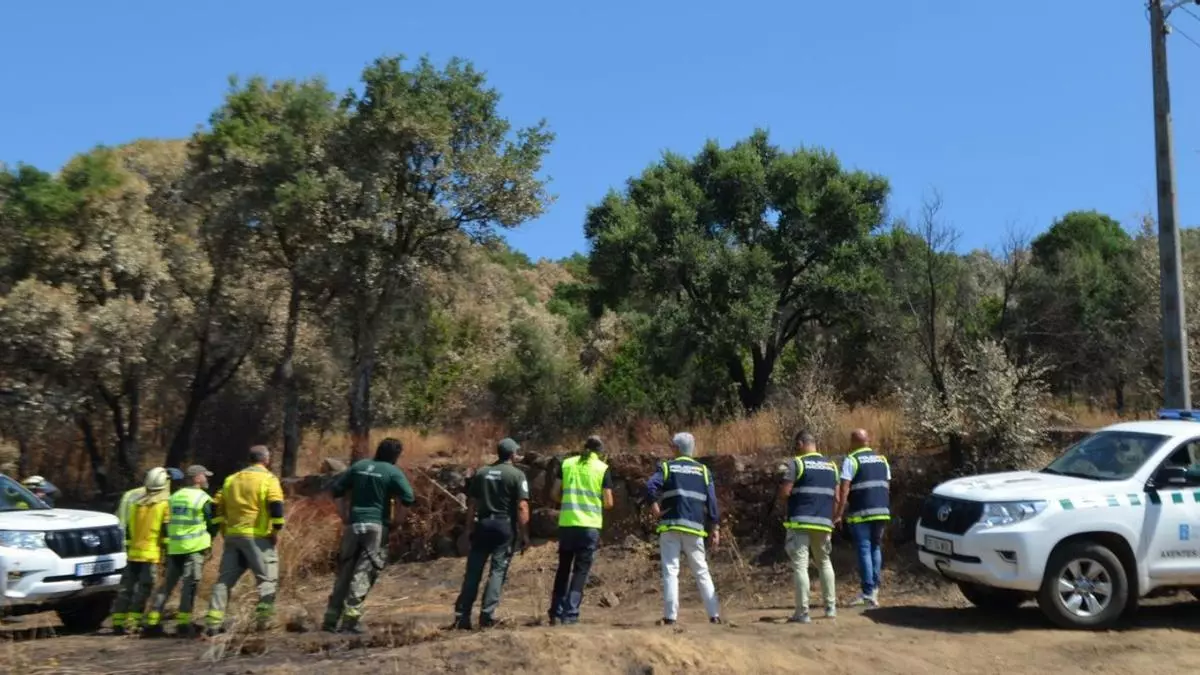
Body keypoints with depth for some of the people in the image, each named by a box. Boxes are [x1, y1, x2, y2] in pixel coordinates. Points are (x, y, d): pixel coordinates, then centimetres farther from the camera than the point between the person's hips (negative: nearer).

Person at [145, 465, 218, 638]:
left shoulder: (174, 496, 14)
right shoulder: (203, 499, -6)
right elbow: (213, 524, -3)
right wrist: (208, 542, 14)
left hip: (174, 547, 6)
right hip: (195, 547, -6)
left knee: (168, 584, 12)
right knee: (190, 585, -2)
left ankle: (152, 622, 12)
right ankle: (183, 623, -4)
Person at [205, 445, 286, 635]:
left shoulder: (232, 479, 16)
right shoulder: (268, 479, -3)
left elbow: (216, 506, 14)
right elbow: (276, 505, -18)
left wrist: (224, 530, 20)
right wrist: (276, 530, -8)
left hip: (233, 536, 5)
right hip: (258, 537, -5)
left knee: (225, 579, 12)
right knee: (267, 578, 2)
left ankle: (214, 621, 10)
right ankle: (263, 618, -8)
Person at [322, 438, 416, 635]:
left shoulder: (359, 466, 9)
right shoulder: (393, 472, -4)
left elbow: (335, 489, 9)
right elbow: (409, 499, -11)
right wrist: (393, 495, 8)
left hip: (353, 524, 5)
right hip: (376, 525, -5)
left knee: (345, 572, 11)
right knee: (364, 573, -4)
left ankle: (331, 619, 12)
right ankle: (351, 619, -11)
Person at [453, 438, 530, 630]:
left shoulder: (481, 473, 9)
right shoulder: (517, 475, -4)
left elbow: (472, 504, 9)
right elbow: (522, 507, -10)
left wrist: (469, 528, 16)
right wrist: (525, 535, -6)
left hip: (482, 524, 4)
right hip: (504, 526, -4)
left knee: (473, 571, 7)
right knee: (498, 570, 1)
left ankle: (462, 616, 7)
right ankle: (487, 615, -5)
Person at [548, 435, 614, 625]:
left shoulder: (567, 463, 7)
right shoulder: (603, 468, 0)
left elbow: (554, 493, 6)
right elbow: (608, 503, -1)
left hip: (566, 523, 3)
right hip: (590, 525, -3)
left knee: (563, 569, 16)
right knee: (581, 571, 4)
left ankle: (556, 613, 18)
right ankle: (570, 615, -2)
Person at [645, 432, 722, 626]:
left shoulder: (667, 467, 4)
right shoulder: (703, 471, 11)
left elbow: (650, 487, -13)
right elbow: (712, 502, 6)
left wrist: (656, 511, -3)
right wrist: (715, 529, 9)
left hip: (670, 526, -2)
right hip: (695, 529, 2)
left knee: (670, 571, -1)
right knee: (701, 572, 11)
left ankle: (670, 617, -7)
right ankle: (714, 615, 9)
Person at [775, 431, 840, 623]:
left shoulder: (795, 463, -5)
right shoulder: (831, 466, 13)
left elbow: (784, 494, -13)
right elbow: (836, 499, 12)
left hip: (800, 522, -5)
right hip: (823, 523, 6)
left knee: (800, 565, -3)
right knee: (824, 562, 23)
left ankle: (802, 613, -5)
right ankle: (830, 606, 26)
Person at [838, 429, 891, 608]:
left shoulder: (851, 460, -6)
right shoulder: (882, 459, 14)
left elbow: (844, 488, -13)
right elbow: (886, 484, 17)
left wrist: (839, 513, -13)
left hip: (861, 513, -6)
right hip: (881, 512, 6)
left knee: (864, 550, -4)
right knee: (876, 548, 17)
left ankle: (868, 593, -6)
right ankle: (874, 588, 19)